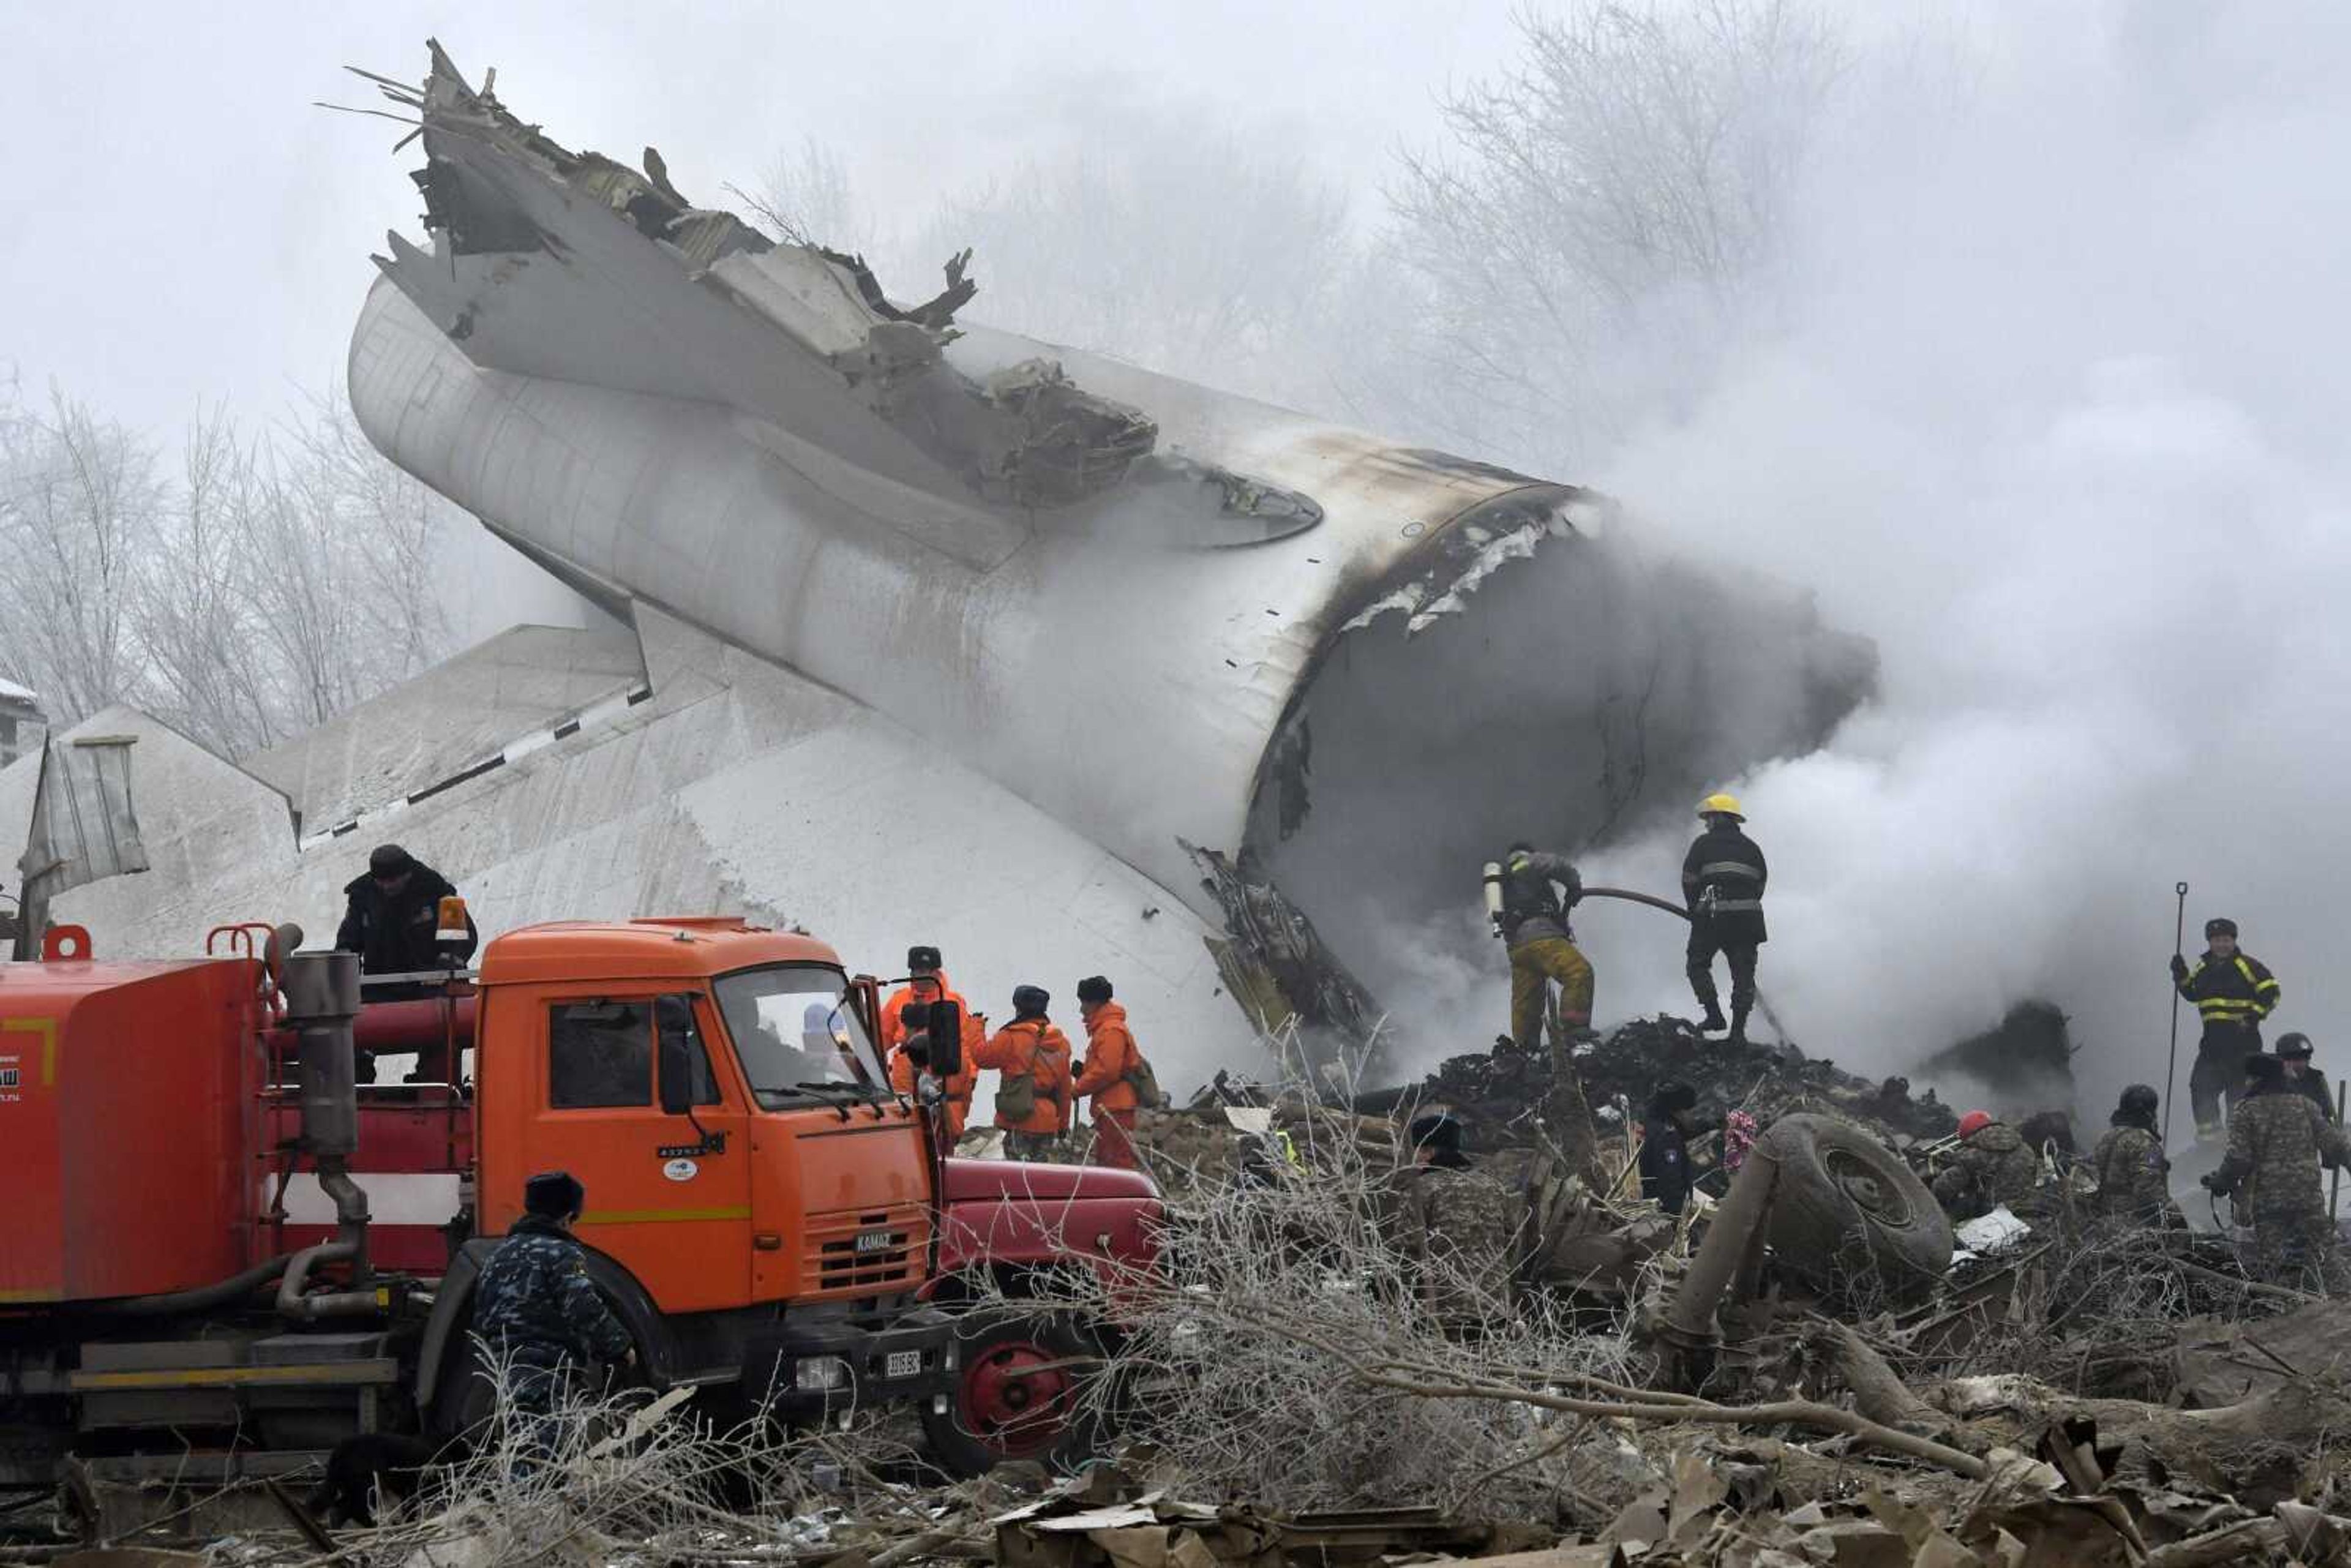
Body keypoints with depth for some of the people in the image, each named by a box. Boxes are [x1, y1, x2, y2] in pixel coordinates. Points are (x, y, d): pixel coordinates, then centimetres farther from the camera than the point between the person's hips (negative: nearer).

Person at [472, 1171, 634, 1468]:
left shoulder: (501, 1255, 21)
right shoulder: (560, 1254, -5)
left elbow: (481, 1320, 25)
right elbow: (585, 1309, -16)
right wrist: (621, 1346, -4)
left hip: (501, 1367, 9)